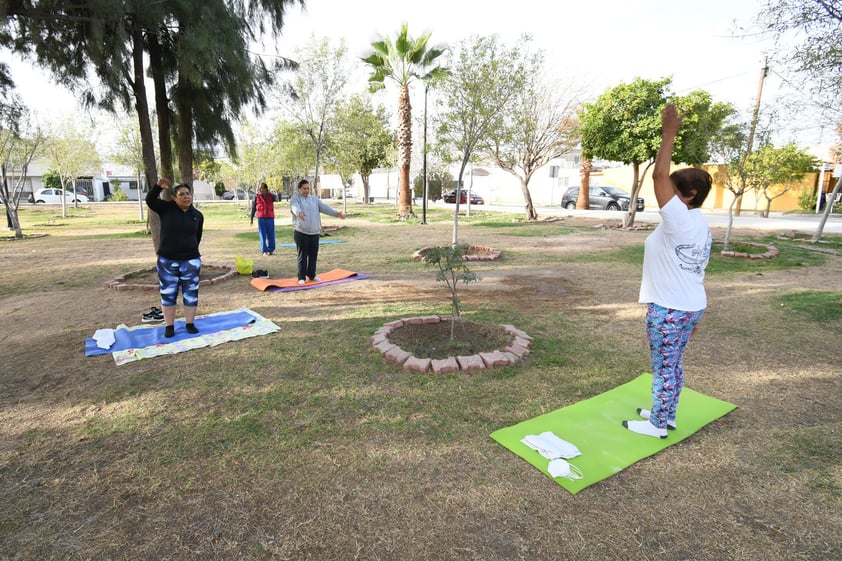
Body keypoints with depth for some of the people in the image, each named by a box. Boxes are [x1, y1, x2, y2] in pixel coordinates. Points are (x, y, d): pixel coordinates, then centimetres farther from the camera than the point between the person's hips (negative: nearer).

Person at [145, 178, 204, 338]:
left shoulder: (197, 215, 2)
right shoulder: (166, 208, -2)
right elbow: (149, 200, -11)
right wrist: (159, 187, -25)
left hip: (191, 260, 1)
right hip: (167, 261, -1)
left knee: (191, 293, 7)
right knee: (168, 294, 7)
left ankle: (190, 324, 20)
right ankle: (169, 326, 18)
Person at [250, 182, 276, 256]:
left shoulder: (270, 196, 4)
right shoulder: (257, 197, 1)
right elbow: (253, 208, 5)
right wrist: (251, 218, 4)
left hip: (270, 218, 1)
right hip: (261, 218, -1)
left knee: (271, 235, 7)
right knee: (262, 235, -1)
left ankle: (271, 250, 21)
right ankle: (264, 251, 4)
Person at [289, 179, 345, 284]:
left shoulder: (314, 198, 12)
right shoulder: (295, 199, -2)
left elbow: (324, 207, 0)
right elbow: (295, 207, -24)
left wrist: (336, 213, -17)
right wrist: (299, 213, -48)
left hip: (314, 232, 4)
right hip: (301, 231, -4)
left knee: (313, 254, 9)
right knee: (302, 255, -1)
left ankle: (312, 275, 22)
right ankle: (302, 277, 8)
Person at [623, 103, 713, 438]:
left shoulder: (679, 220, -20)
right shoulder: (700, 226, 8)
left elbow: (659, 175, -26)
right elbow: (695, 272, 14)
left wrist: (669, 133, -19)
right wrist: (694, 317, 20)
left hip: (669, 309, -10)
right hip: (691, 306, 10)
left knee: (664, 367, 4)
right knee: (673, 364, 20)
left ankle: (657, 425, 19)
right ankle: (666, 414, 35)